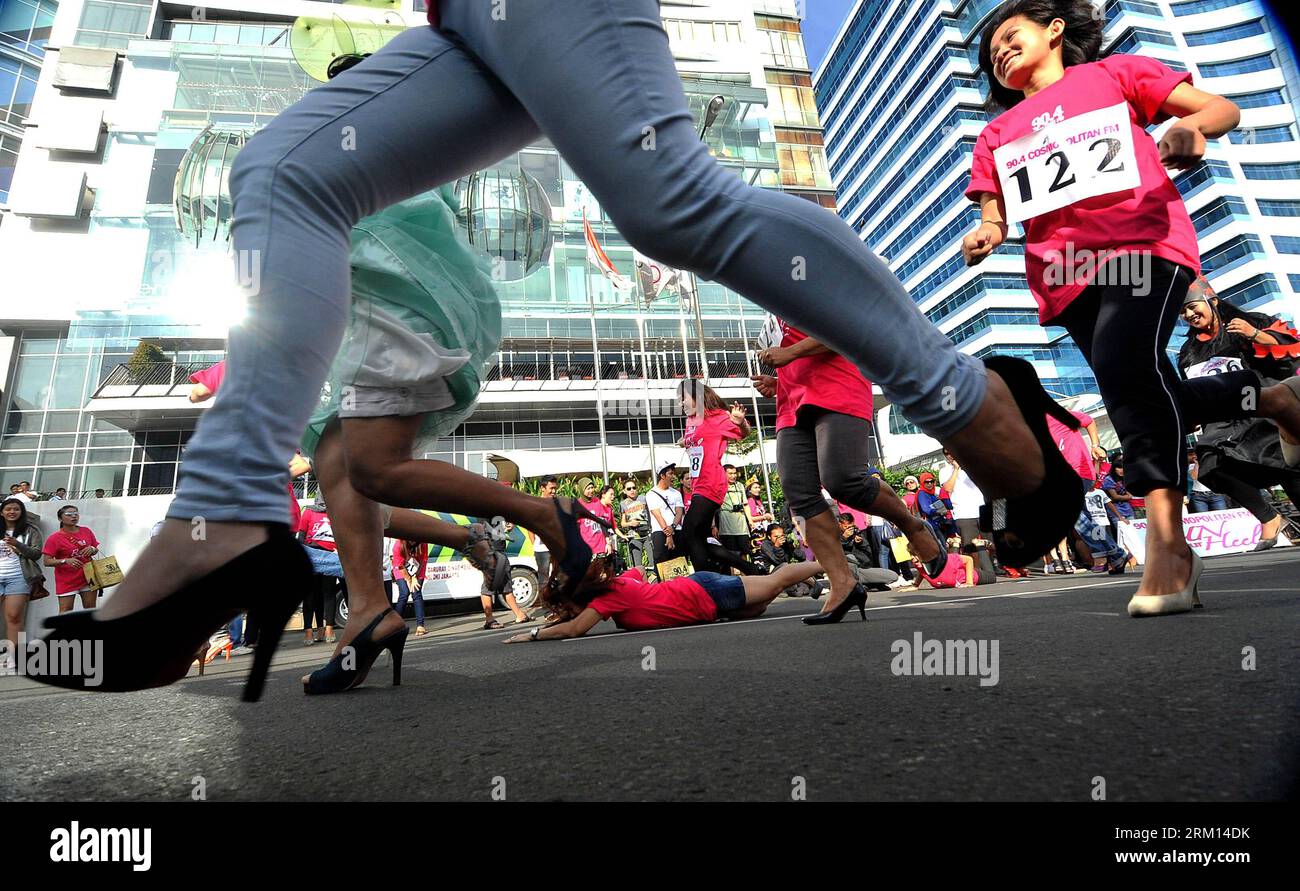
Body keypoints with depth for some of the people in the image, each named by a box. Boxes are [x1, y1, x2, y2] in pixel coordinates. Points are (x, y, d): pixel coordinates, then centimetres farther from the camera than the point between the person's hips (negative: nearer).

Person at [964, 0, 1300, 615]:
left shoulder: (1113, 73, 18)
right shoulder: (997, 134, 25)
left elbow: (1223, 109, 13)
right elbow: (995, 213, 16)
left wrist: (1189, 125, -11)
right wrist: (986, 234, -10)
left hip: (1142, 242, -4)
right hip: (1065, 272, 5)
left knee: (1121, 361, -30)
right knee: (1151, 400, -1)